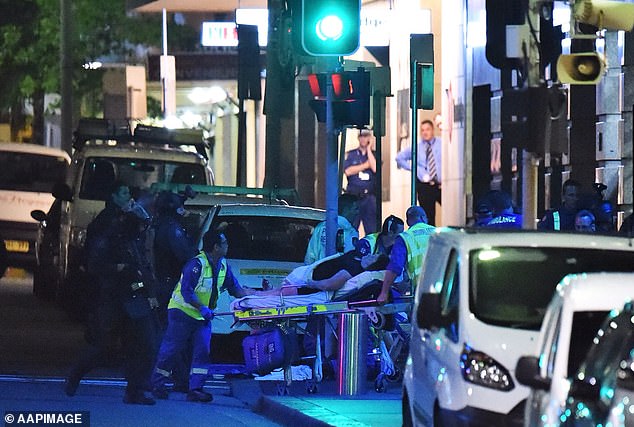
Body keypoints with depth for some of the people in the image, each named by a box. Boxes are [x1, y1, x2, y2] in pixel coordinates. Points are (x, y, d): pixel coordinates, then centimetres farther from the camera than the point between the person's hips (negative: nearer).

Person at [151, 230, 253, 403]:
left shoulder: (223, 265, 3)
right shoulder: (196, 264, -23)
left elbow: (235, 289, 10)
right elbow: (186, 291, -26)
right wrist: (202, 308, -31)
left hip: (203, 316, 7)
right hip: (183, 311, -7)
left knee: (202, 351, -3)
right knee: (171, 349, -1)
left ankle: (195, 389, -4)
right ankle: (156, 384, 13)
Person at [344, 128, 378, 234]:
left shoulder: (373, 155, 12)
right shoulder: (350, 154, 11)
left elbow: (375, 168, -8)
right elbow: (348, 171, -4)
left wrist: (368, 149, -2)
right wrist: (366, 165, -3)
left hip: (369, 197, 1)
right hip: (353, 196, -1)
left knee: (372, 229, -3)